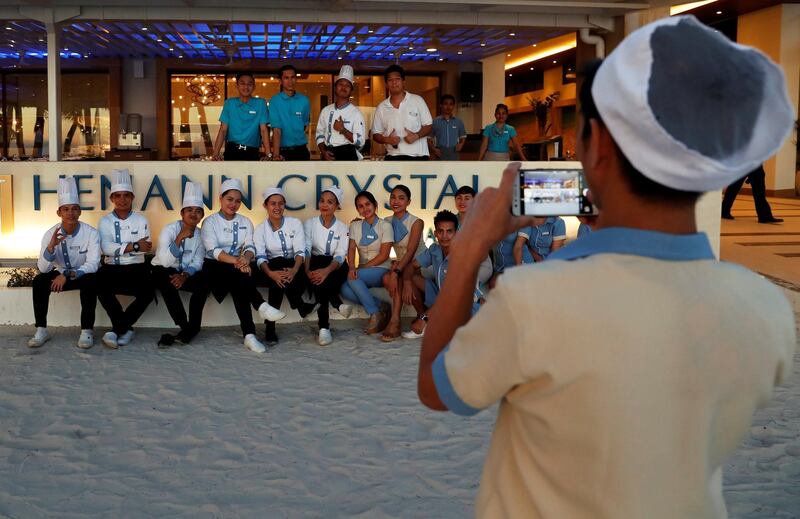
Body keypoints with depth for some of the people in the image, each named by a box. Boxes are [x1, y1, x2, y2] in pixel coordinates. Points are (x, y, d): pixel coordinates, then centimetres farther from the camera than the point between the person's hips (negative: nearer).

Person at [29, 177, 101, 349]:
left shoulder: (91, 233, -19)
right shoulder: (50, 234, -11)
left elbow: (93, 264, -26)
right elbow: (43, 268, -17)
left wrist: (68, 275, -39)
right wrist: (51, 246, -34)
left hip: (84, 275, -3)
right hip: (60, 274, 3)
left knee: (91, 281, -35)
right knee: (39, 281, -23)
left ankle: (87, 330, -26)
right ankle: (41, 330, -14)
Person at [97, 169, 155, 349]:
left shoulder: (141, 220, 8)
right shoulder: (105, 221, 7)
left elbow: (146, 248, -7)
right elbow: (106, 248, -11)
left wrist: (119, 248, -16)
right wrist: (134, 246, -19)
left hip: (136, 268, 0)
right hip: (112, 268, 0)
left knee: (148, 291, -30)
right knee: (101, 286, -33)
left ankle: (118, 329, -12)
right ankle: (126, 329, -16)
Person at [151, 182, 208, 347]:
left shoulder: (200, 234, 0)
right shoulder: (169, 229, -14)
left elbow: (197, 263, -5)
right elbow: (165, 261, -25)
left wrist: (185, 275, -26)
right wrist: (180, 237, -30)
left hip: (185, 273, 4)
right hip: (163, 271, -4)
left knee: (203, 282, -25)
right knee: (167, 281, -37)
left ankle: (191, 328, -16)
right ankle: (185, 328, -28)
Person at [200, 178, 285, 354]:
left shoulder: (245, 222, 14)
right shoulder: (210, 222, 1)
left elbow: (250, 246, 0)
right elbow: (213, 250, -13)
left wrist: (246, 258, -25)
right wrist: (237, 261, -29)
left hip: (237, 266, 2)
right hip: (216, 268, -2)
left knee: (239, 282, -32)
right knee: (239, 275, -36)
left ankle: (249, 334, -39)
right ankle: (261, 306, -43)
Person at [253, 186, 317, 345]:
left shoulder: (295, 223, 2)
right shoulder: (260, 229, 2)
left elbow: (300, 251, -9)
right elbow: (260, 257, -12)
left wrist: (294, 270, -32)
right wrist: (271, 273, -35)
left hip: (293, 267, 0)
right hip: (272, 267, 0)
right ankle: (301, 306, -25)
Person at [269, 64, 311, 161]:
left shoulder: (304, 100, 4)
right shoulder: (275, 101, -6)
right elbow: (276, 129, -15)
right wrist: (276, 154, -25)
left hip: (301, 150, 3)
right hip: (283, 151, -3)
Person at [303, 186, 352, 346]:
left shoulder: (343, 228, 4)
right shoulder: (310, 223, 6)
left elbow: (340, 255, -10)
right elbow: (306, 249, -8)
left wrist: (327, 271, -31)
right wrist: (307, 270, -28)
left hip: (336, 266, 0)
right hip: (316, 263, 1)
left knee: (323, 280, -35)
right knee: (318, 279, -36)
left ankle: (324, 327, -30)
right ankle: (338, 304, -28)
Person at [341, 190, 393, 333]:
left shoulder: (385, 226, -5)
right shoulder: (355, 226, 9)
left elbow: (384, 255, -10)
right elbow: (351, 249, -2)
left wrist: (362, 268, -16)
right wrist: (351, 268, -22)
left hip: (381, 270, -4)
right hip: (362, 272, 4)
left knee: (353, 278, -32)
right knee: (345, 290, -27)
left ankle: (375, 314, -19)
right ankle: (380, 309, -15)